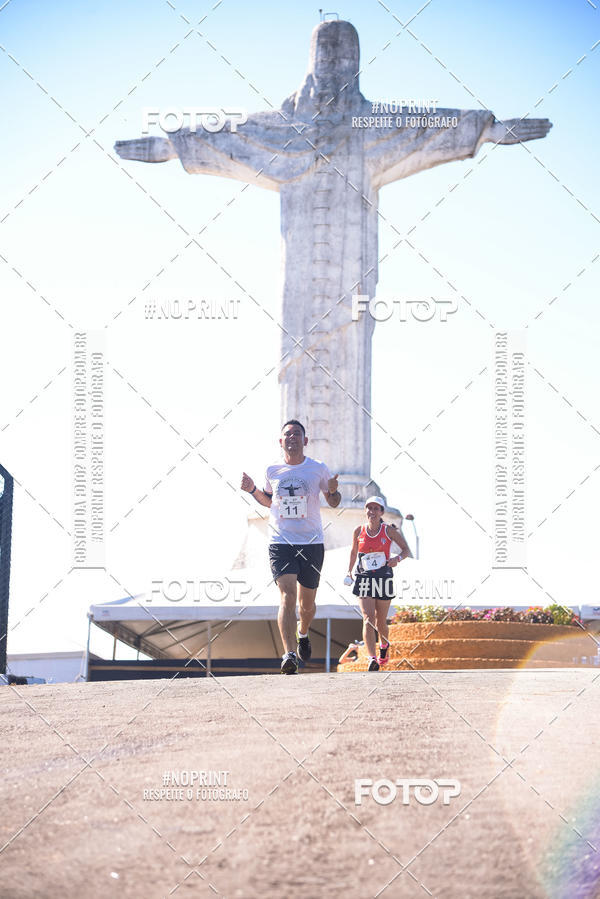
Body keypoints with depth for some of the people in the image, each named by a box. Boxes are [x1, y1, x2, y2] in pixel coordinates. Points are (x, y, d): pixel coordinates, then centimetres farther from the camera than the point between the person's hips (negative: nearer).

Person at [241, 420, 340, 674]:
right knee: (287, 595, -19)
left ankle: (303, 634, 45)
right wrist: (253, 490, 4)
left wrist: (334, 491, -11)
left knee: (307, 603, 11)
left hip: (312, 543, 1)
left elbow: (333, 503, 11)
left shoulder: (318, 469, 2)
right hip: (280, 542, -1)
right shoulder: (273, 471, 6)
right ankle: (289, 654, -26)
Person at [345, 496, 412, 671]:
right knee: (368, 618, -17)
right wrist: (349, 571, 13)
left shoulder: (389, 530, -5)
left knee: (381, 620, 11)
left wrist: (398, 558, -18)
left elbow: (406, 550, 1)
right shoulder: (359, 531, 0)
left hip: (384, 578, 0)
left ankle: (384, 645, 45)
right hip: (364, 578, 0)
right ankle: (372, 659, -28)